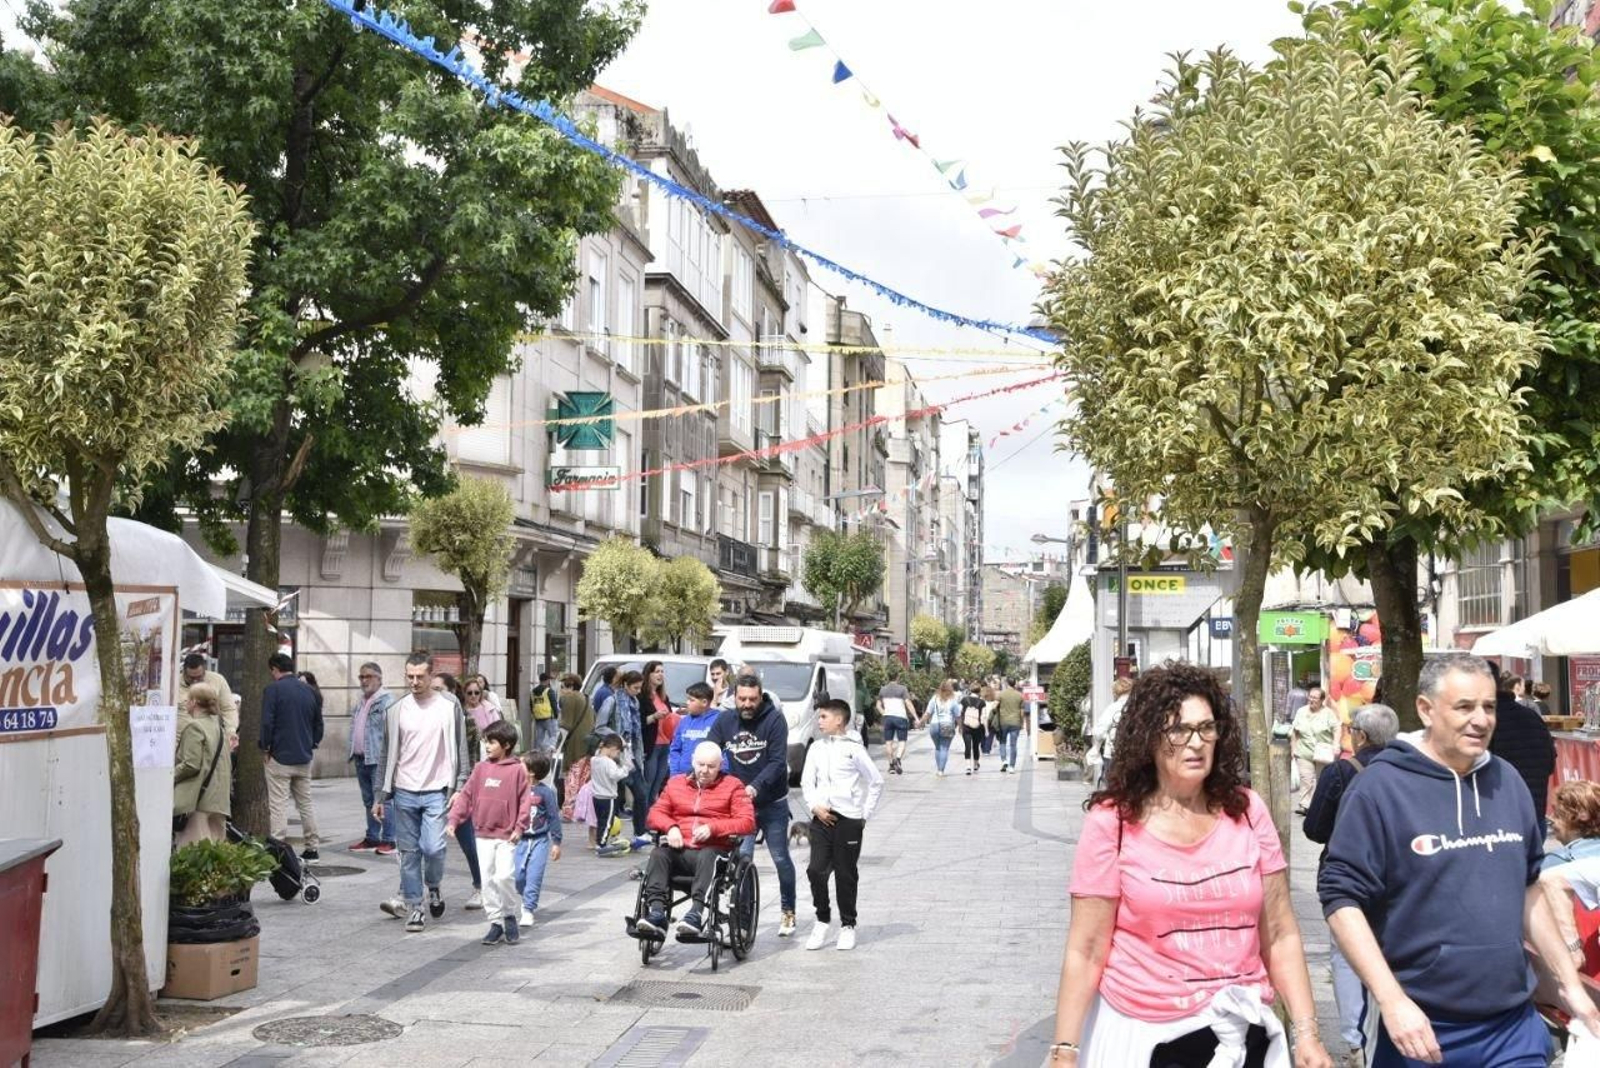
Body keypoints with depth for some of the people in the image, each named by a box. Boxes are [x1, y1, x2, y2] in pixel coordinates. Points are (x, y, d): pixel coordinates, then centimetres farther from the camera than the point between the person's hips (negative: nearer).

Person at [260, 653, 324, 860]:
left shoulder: (273, 689, -9)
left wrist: (266, 747, -2)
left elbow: (267, 722, -13)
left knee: (278, 805, -2)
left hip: (280, 757, -6)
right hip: (304, 757, 6)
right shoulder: (308, 690, 9)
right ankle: (312, 848, 15)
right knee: (305, 803, 13)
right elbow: (318, 723, 14)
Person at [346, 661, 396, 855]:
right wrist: (351, 751, 18)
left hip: (378, 759, -9)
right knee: (368, 800, 15)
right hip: (361, 758, 9)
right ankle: (372, 837, 22)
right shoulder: (360, 703, 19)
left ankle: (388, 839, -3)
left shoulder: (387, 701, -11)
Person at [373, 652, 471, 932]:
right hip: (404, 793, 2)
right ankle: (413, 907, 16)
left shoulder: (449, 708, 0)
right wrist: (381, 796, 8)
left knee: (433, 848, -12)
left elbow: (460, 752, 3)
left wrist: (460, 788, -4)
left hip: (436, 792, -2)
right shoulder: (397, 710, 6)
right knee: (409, 853, 5)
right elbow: (388, 755, 10)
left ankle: (433, 888, 16)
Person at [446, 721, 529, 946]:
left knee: (504, 876, -14)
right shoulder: (481, 769, 6)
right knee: (488, 880, 6)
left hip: (506, 836, -4)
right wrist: (453, 820, 1)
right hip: (483, 834, 4)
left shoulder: (517, 770, -6)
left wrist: (519, 827, -11)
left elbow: (525, 800, -5)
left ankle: (511, 915, 9)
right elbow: (466, 795, 8)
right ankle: (495, 921, 16)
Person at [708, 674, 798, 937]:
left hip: (772, 804, -2)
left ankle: (787, 911, 24)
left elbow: (778, 762, -21)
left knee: (781, 859, 9)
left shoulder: (774, 720, -15)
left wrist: (755, 787, -34)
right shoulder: (725, 721, -3)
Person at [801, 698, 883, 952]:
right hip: (821, 818, 4)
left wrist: (865, 814, -1)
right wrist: (814, 806, -3)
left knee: (846, 875, 4)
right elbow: (807, 782, 13)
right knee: (816, 870, -4)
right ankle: (822, 921, 13)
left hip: (849, 819, -4)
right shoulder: (816, 748, 7)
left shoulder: (854, 749, -6)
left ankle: (848, 925, 17)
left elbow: (876, 782, -1)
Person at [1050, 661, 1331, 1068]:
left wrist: (1305, 1033, -1)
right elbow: (1086, 951, -8)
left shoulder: (1246, 811, -1)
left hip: (1241, 1032, 3)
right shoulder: (1113, 822, -9)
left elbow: (1280, 936, 3)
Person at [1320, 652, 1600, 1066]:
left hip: (1515, 1023, 5)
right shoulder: (1380, 787, -13)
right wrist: (1392, 1000, -20)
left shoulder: (1507, 781, 6)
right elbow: (1342, 898, -14)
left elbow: (1527, 888, 17)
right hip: (1423, 1027, -4)